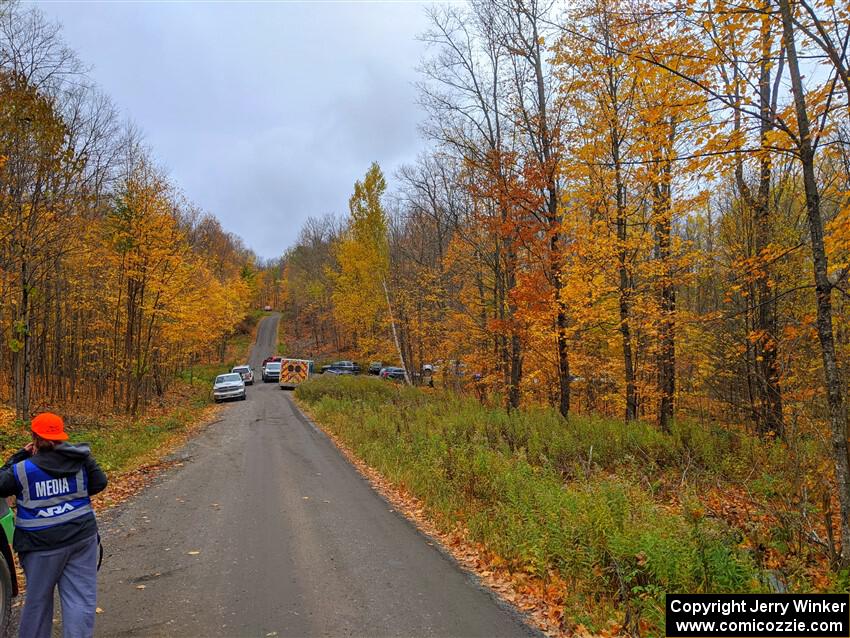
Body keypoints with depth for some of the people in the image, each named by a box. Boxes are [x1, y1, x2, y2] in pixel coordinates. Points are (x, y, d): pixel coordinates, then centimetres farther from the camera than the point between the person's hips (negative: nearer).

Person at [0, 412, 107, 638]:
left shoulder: (23, 469, -12)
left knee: (38, 598, 18)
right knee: (81, 597, 5)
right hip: (82, 536, 1)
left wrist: (19, 456, 6)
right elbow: (99, 483, 2)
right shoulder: (81, 459, -6)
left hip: (42, 545, -1)